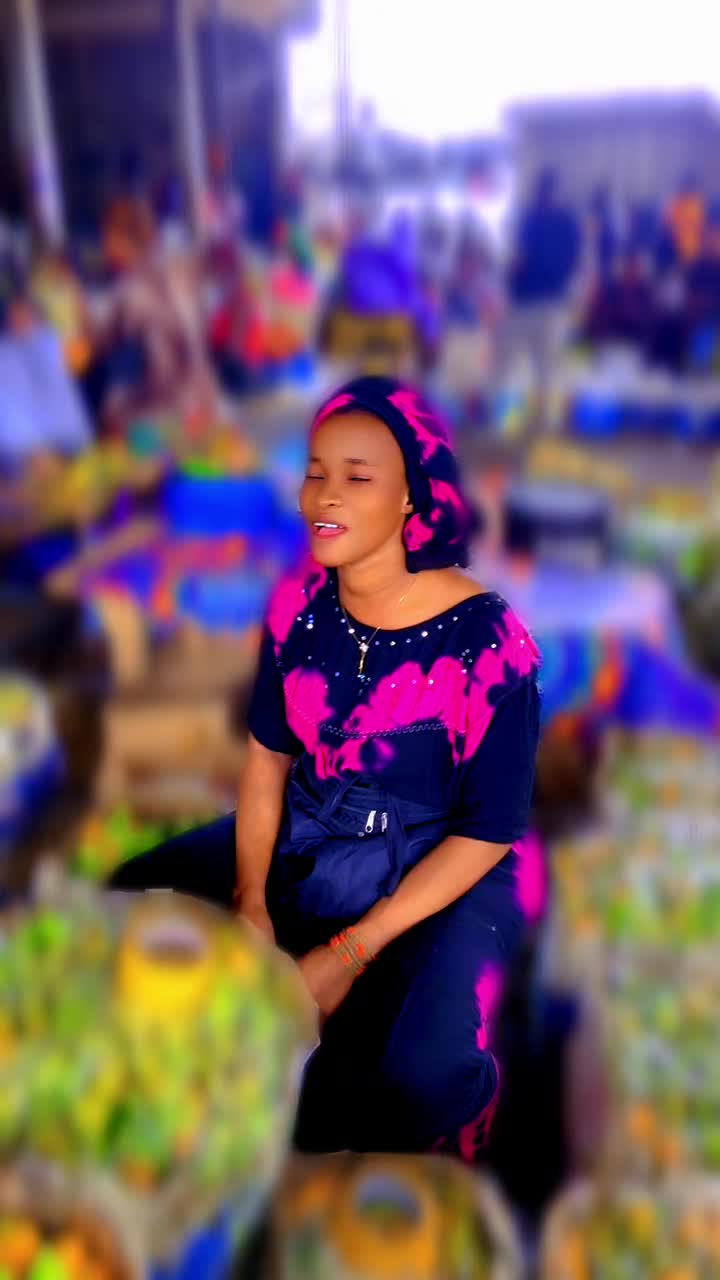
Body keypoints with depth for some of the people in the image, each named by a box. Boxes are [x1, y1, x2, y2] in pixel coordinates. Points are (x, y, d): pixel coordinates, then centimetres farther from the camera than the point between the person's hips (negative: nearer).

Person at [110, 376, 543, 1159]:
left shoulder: (484, 636, -21)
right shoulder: (299, 603, -6)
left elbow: (487, 831, -16)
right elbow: (268, 754, 4)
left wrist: (352, 953, -19)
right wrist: (249, 902, -6)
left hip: (439, 868, -5)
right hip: (302, 839, 5)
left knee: (422, 1077, -29)